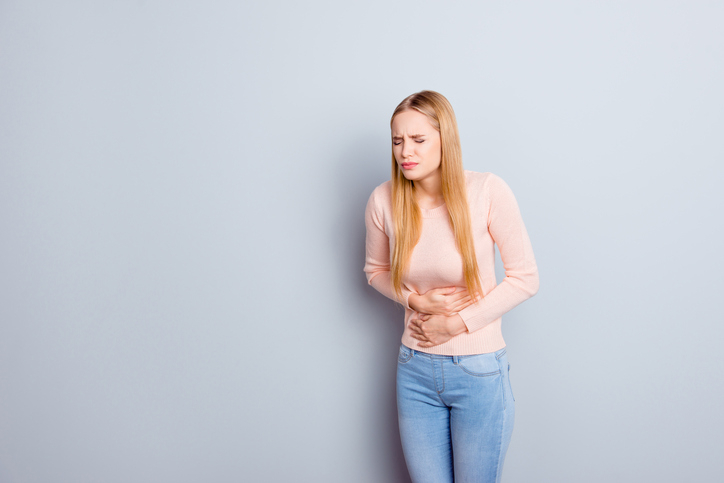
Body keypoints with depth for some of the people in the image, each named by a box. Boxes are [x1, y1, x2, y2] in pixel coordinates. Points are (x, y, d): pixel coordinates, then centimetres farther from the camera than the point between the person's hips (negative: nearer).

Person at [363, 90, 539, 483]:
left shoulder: (487, 191, -16)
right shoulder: (384, 200, -7)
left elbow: (525, 277, -10)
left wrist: (457, 324, -13)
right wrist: (416, 300, -9)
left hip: (479, 372, -2)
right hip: (415, 371, 3)